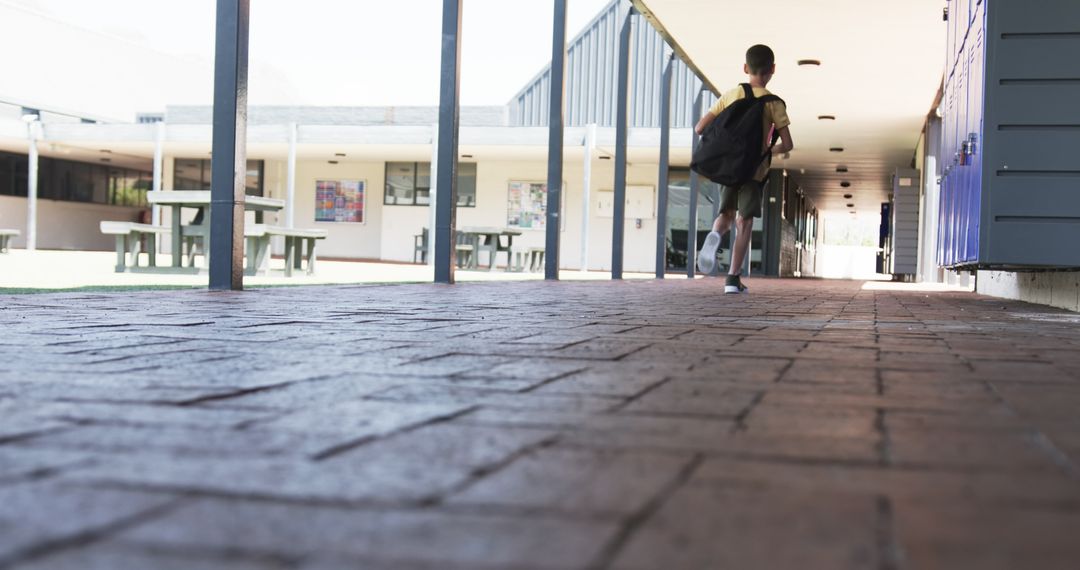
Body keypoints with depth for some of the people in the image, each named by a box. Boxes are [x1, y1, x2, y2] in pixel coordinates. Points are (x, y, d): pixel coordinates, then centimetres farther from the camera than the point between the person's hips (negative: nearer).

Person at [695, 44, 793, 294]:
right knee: (744, 221, 6)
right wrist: (769, 151, 13)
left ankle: (715, 235, -19)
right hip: (754, 168, -2)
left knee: (726, 213, 17)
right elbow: (787, 145, -7)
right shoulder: (773, 102, -3)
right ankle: (733, 278, 2)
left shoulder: (730, 96, 5)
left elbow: (700, 128, 2)